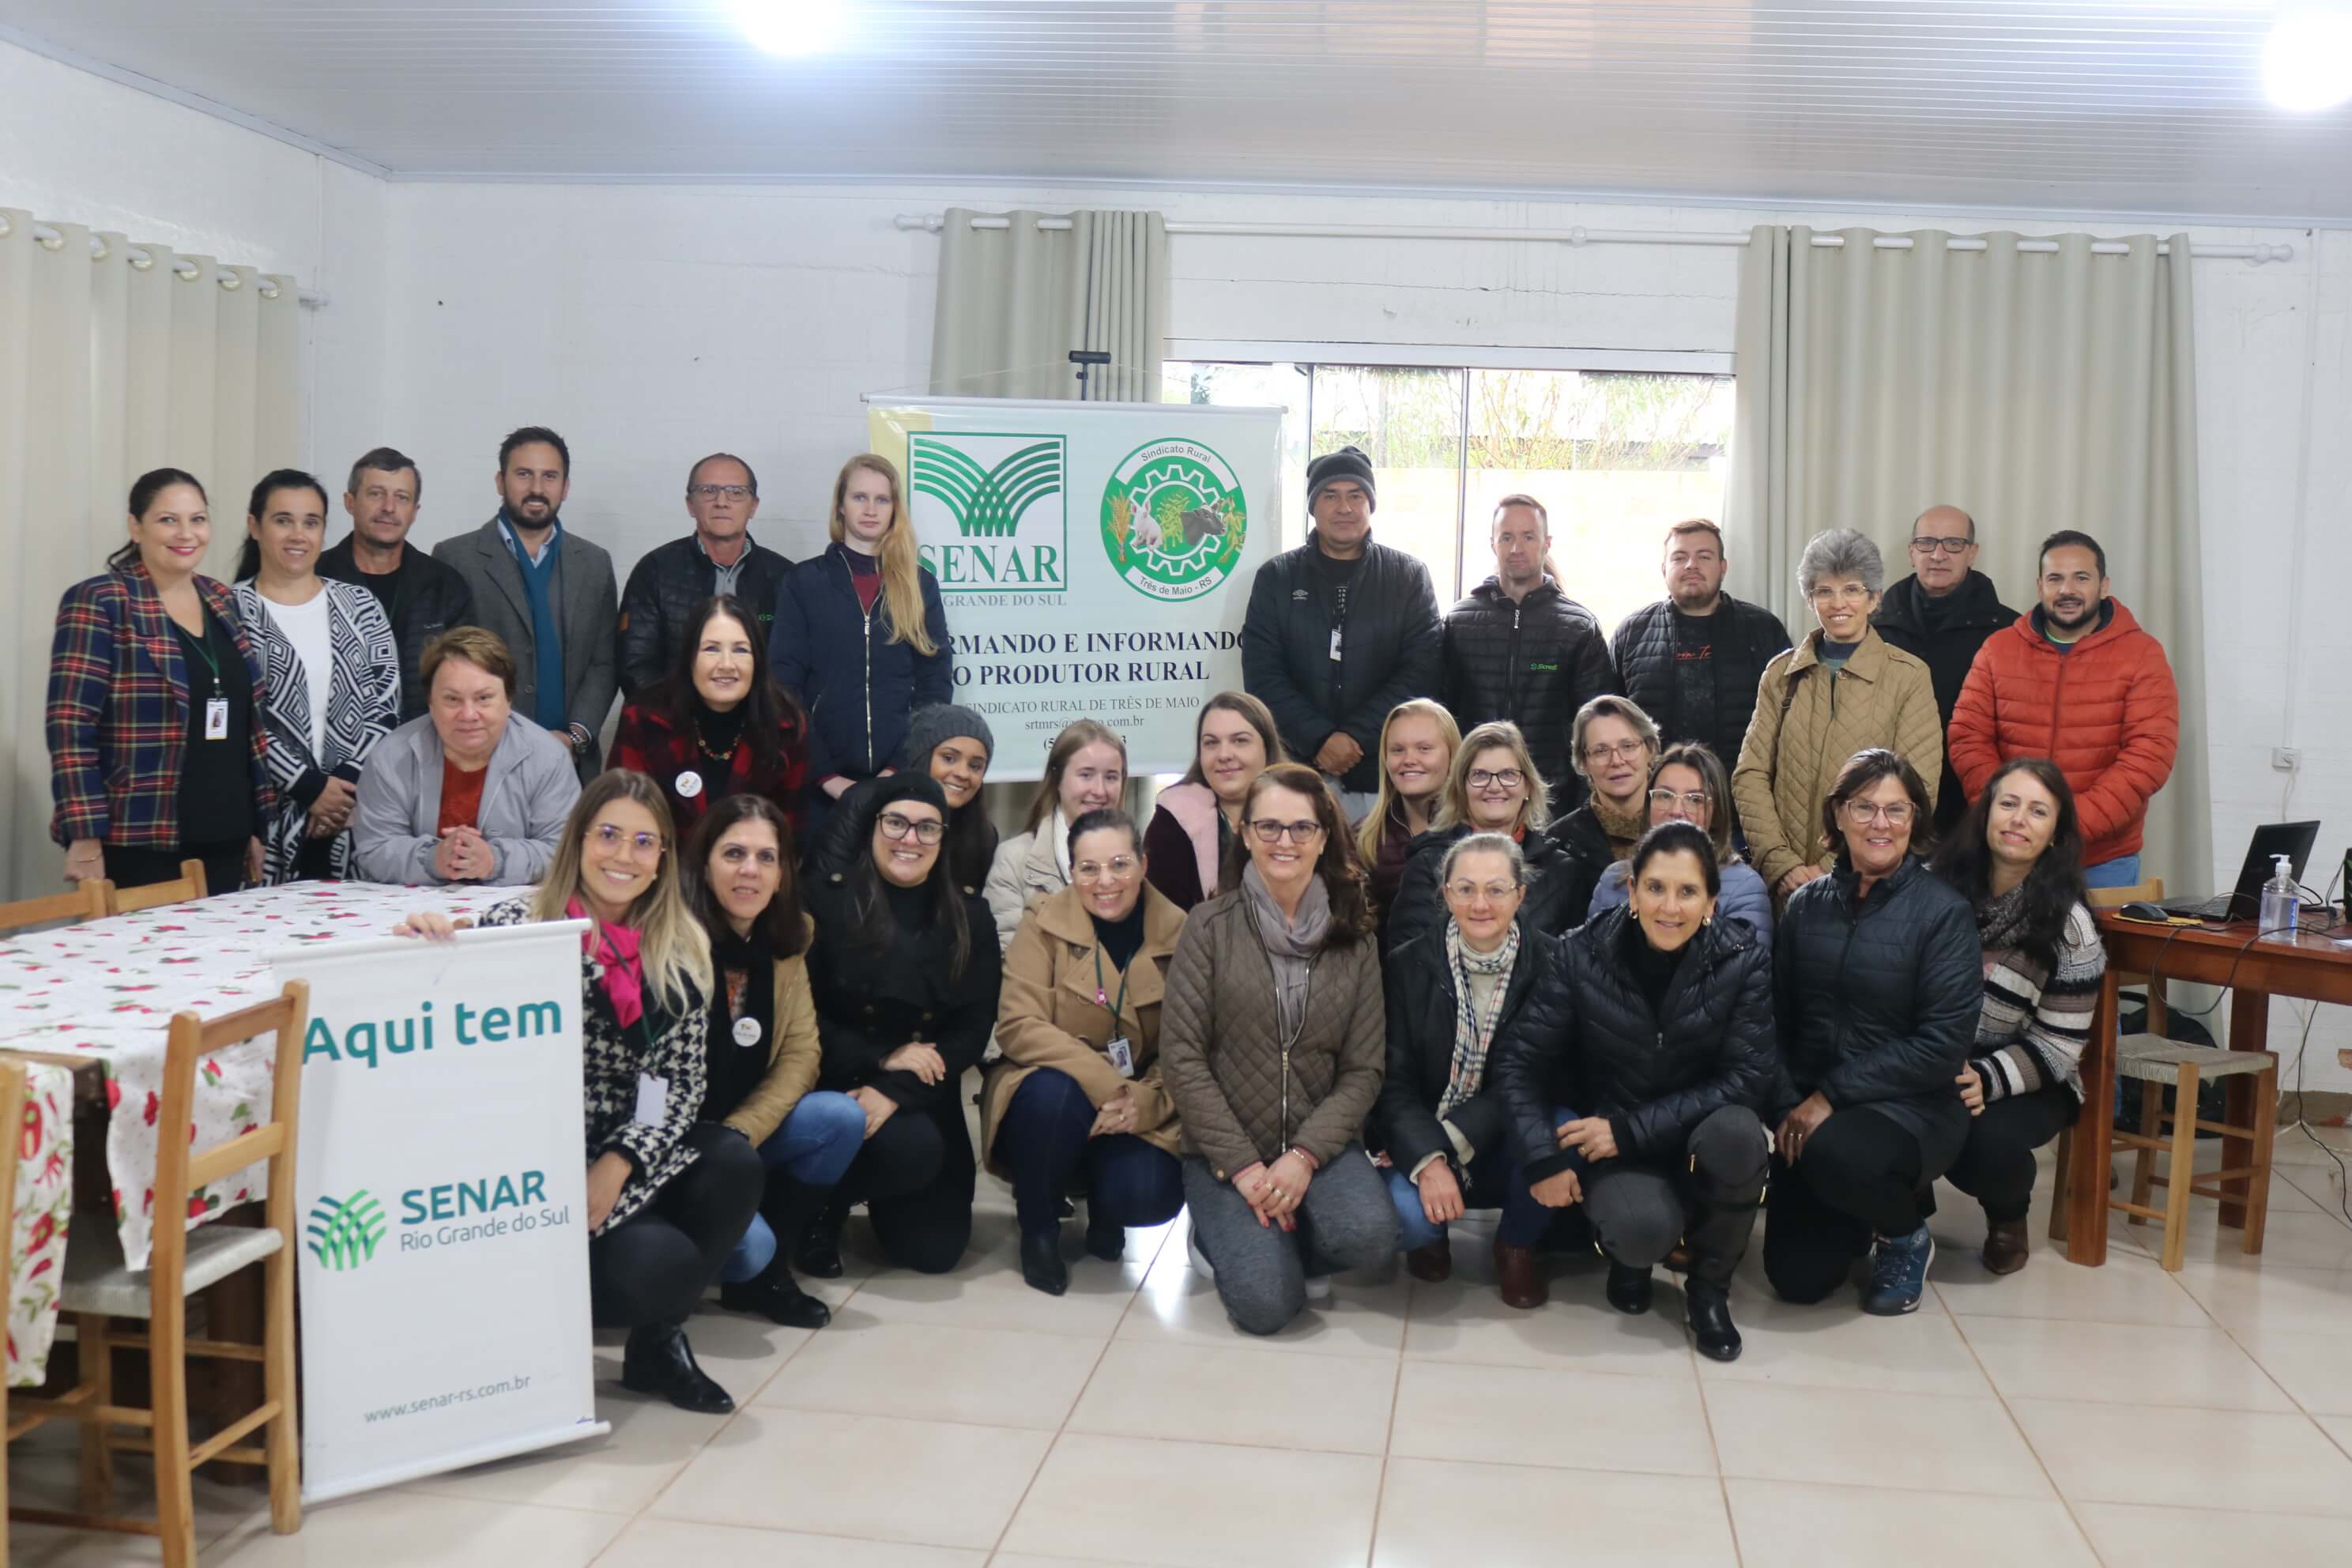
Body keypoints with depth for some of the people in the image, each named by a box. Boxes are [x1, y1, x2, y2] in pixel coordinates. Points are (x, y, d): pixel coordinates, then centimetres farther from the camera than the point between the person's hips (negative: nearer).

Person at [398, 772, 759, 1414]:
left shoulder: (681, 951, 6)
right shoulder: (518, 925, -5)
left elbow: (684, 1080, 3)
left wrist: (617, 1166, -11)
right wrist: (427, 942, -30)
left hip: (634, 1160, 5)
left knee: (734, 1163, -24)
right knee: (659, 1263, -27)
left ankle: (659, 1338, 1)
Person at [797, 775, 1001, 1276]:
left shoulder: (970, 917, 2)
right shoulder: (826, 900, -8)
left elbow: (974, 1032, -4)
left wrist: (895, 1092, -17)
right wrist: (881, 1058, -19)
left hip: (922, 1099, 4)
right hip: (838, 1087, -4)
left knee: (934, 1248, -3)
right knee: (912, 1147, -33)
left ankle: (878, 1196, 30)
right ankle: (820, 1207, -2)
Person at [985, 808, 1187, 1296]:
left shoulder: (1178, 932, -3)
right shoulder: (1045, 922, -7)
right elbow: (1018, 1026, -17)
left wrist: (1145, 1103, -25)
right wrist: (1104, 1085, -28)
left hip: (1139, 1114, 1)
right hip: (1049, 1097, -1)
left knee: (1150, 1196, -28)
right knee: (1055, 1092, -35)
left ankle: (1102, 1210, 13)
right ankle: (1038, 1227, -6)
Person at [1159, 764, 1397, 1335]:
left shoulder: (1352, 939, 3)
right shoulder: (1211, 926, -4)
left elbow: (1363, 1070, 0)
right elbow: (1183, 1058, -7)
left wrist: (1304, 1156, -15)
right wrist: (1243, 1165, -14)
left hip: (1319, 1143, 2)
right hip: (1226, 1150, -2)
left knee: (1369, 1235, -28)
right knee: (1266, 1302, -22)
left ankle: (1269, 1240, 4)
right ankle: (1221, 1237, 12)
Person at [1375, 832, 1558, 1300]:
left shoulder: (1551, 963, -6)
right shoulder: (1410, 966, -4)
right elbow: (1394, 1082, -8)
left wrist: (1452, 1140, -21)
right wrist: (1425, 1159, -26)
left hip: (1509, 1146, 1)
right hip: (1420, 1146, 0)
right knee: (1406, 1212, -31)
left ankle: (1516, 1245, 1)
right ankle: (1428, 1237, 11)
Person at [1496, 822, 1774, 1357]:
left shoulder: (1743, 961, -13)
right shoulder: (1584, 954, -12)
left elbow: (1746, 1078, -16)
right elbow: (1522, 1059, -8)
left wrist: (1631, 1129, -23)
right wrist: (1543, 1159, -20)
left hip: (1699, 1136, 1)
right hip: (1609, 1144, -1)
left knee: (1737, 1134, -34)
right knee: (1643, 1229, -33)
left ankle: (1709, 1287, -5)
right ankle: (1630, 1252, 10)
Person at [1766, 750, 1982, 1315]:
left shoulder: (1944, 912, -9)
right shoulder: (1807, 904, 5)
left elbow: (1944, 1044, -16)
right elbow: (1778, 1018, 4)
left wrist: (1832, 1095, -18)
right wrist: (1789, 1108, -11)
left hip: (1910, 1107, -4)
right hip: (1809, 1109, 4)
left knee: (1836, 1153, -37)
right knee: (1797, 1278, -2)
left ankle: (1907, 1233, -1)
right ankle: (1860, 1213, 33)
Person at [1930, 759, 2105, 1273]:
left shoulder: (2069, 925, -9)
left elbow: (2058, 1045, -10)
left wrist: (1987, 1080, -27)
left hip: (2029, 1084, -1)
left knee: (1987, 1140, -34)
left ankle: (2008, 1217, 6)